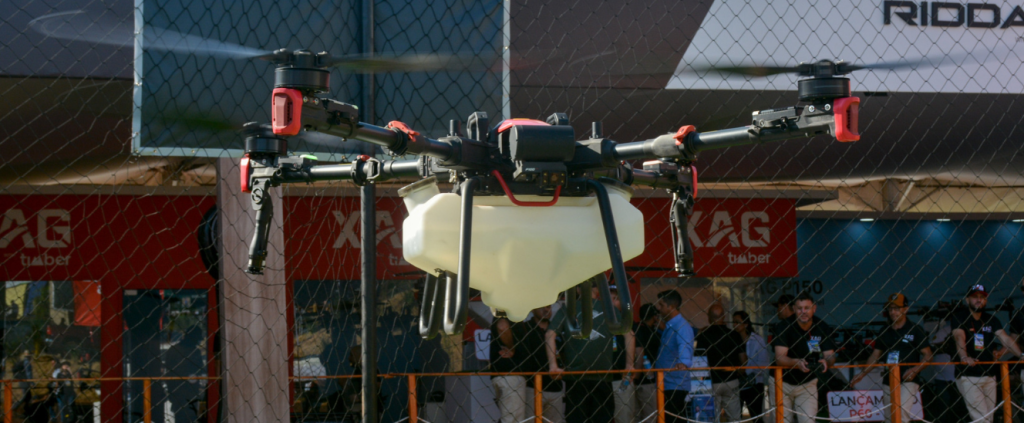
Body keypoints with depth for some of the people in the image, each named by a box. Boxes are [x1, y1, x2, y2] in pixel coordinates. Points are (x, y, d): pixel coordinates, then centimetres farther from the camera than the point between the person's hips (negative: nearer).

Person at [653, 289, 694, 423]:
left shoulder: (682, 326, -14)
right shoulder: (669, 326, 18)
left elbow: (685, 347, -33)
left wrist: (684, 363, -50)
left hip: (676, 386, -10)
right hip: (666, 385, 10)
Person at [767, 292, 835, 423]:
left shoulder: (821, 328, -6)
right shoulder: (784, 327, -16)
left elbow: (830, 355, -10)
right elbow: (780, 357, -26)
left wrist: (826, 361, -35)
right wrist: (797, 363, -46)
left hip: (807, 383, 2)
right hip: (782, 383, -2)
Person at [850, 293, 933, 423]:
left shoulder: (915, 330, -2)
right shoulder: (885, 332, 13)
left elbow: (928, 356, -3)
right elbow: (875, 356, 18)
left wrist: (915, 370, -19)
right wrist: (862, 374, 8)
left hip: (908, 381, -6)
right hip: (888, 381, 6)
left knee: (902, 411, -23)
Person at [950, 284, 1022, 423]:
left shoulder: (991, 320, 12)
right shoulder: (959, 318, -2)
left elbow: (1005, 339, -1)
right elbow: (960, 338, -20)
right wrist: (964, 357, -40)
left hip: (989, 376, 5)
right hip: (968, 377, -5)